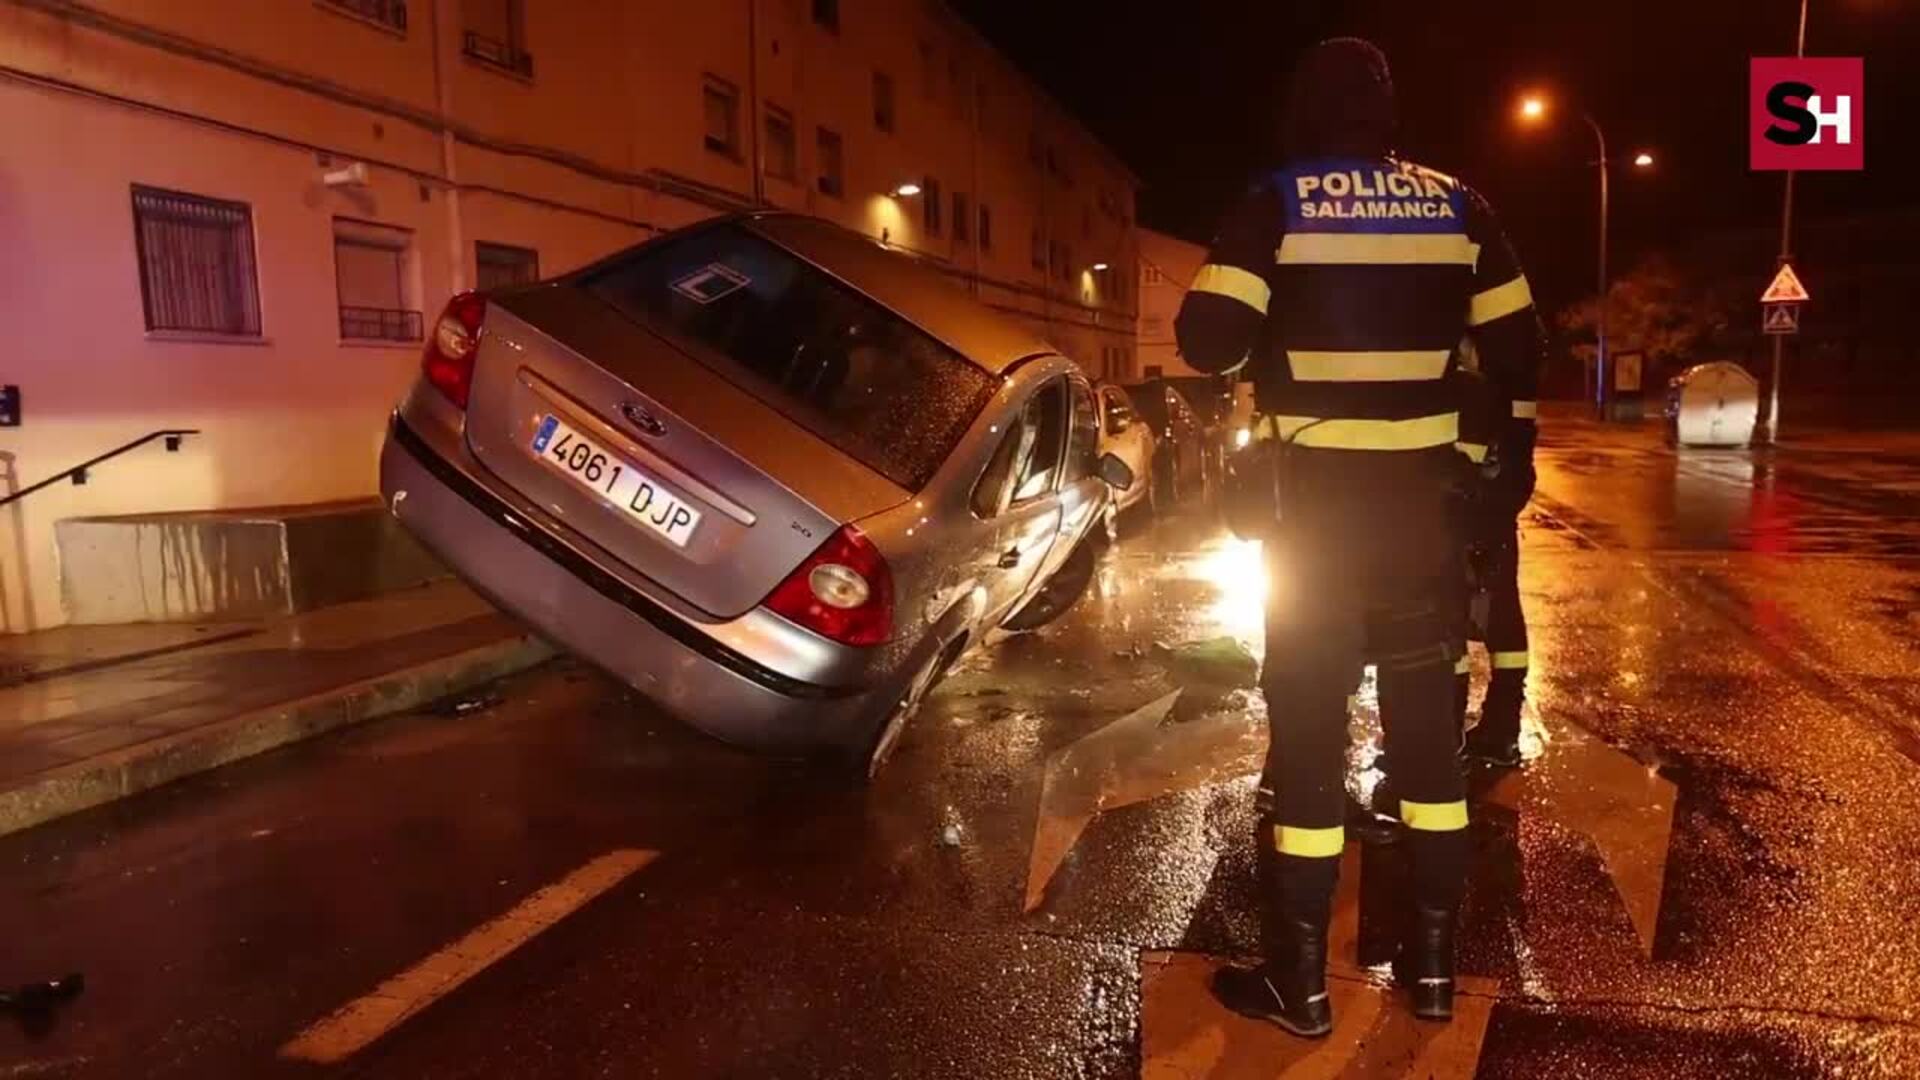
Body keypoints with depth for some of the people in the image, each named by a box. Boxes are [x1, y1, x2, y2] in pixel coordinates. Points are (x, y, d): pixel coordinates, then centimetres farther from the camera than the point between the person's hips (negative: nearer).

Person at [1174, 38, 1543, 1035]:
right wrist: (1508, 450, 26)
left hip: (1319, 501, -3)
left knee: (1308, 730, 3)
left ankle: (1298, 981, 11)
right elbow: (1517, 348, 12)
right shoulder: (1455, 206, 7)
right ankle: (1433, 961, 23)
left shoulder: (1276, 203, -5)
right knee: (1427, 723, 13)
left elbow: (1210, 340, -15)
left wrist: (1267, 332, 8)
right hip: (1424, 497, 4)